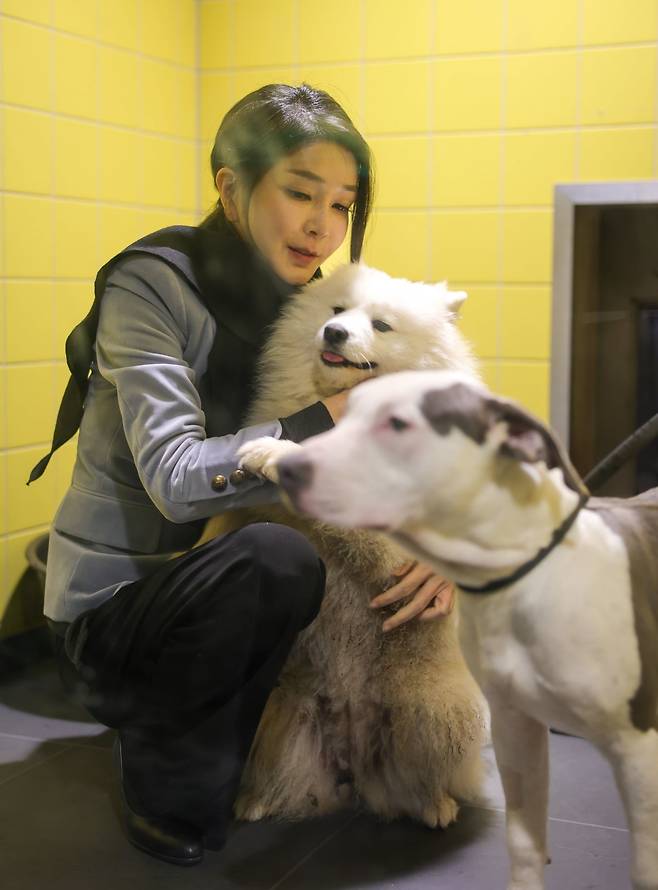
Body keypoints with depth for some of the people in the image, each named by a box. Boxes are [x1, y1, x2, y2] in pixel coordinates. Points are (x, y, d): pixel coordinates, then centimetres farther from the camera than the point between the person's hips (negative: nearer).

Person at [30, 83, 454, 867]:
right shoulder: (151, 285, -18)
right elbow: (177, 479, -29)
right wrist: (330, 421, -30)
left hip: (215, 595, 8)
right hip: (108, 615, -7)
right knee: (274, 556, -33)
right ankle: (164, 785, -7)